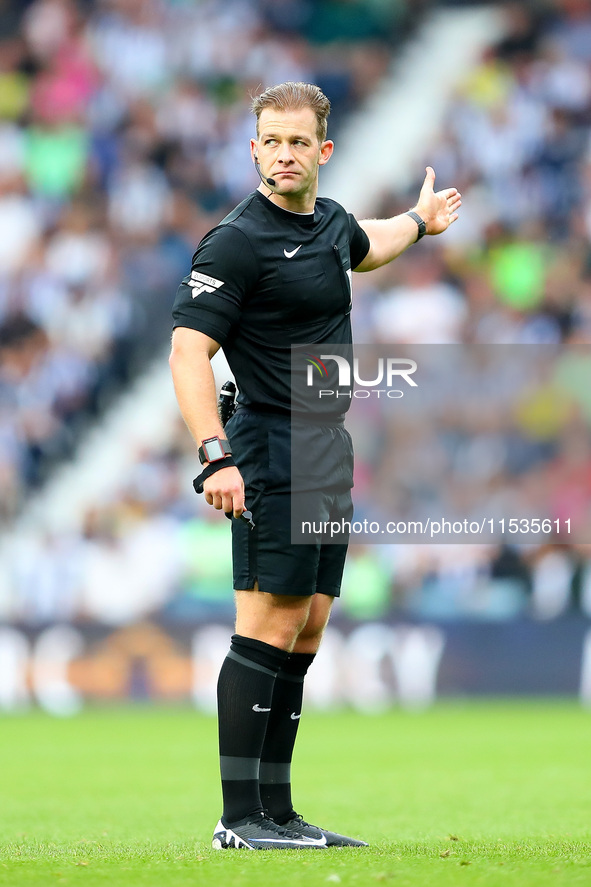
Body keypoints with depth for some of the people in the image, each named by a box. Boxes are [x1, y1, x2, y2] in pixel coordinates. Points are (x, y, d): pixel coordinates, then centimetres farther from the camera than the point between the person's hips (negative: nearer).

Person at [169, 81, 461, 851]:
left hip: (328, 454, 8)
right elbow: (188, 349, -18)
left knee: (304, 638, 7)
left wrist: (420, 220, 56)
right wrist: (216, 457, -27)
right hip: (274, 456, -8)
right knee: (268, 631, -12)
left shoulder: (329, 222, 13)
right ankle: (240, 818, -11)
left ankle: (278, 814, 10)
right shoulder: (238, 241, -12)